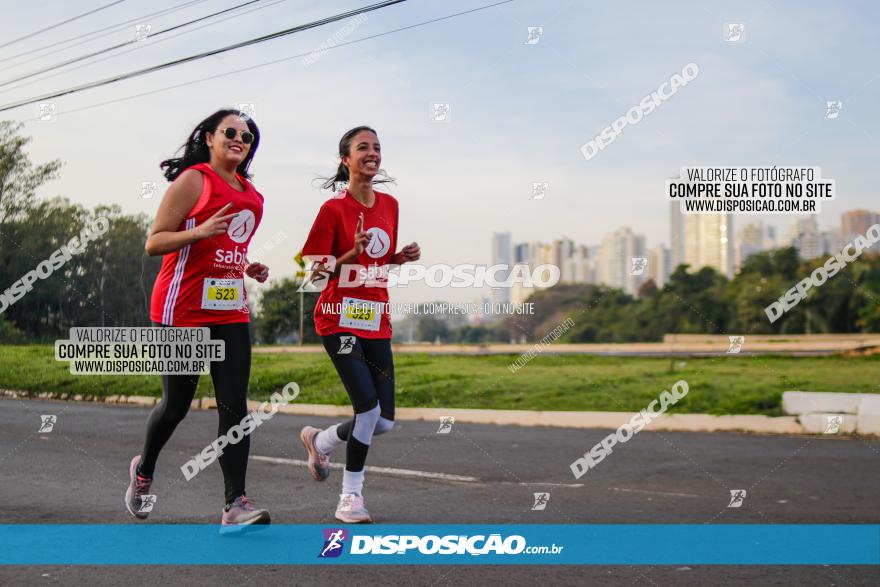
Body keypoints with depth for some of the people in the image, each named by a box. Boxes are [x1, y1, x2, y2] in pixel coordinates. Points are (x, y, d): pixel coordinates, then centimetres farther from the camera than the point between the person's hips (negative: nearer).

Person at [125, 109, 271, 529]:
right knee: (177, 403, 5)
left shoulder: (250, 193, 16)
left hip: (231, 311, 6)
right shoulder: (193, 179, -5)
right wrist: (200, 231, -24)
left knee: (234, 406, -6)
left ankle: (235, 504, -9)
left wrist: (249, 269, 11)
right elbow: (154, 243, -8)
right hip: (183, 309, -6)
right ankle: (143, 470, 33)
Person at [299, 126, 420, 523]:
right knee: (368, 404, -18)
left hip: (377, 320, 6)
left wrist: (403, 257, 1)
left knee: (384, 421, 3)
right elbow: (314, 272, -7)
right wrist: (353, 254, -22)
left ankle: (320, 440, 31)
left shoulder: (390, 205, 10)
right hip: (339, 319, -6)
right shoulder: (333, 208, -8)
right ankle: (351, 497, -2)